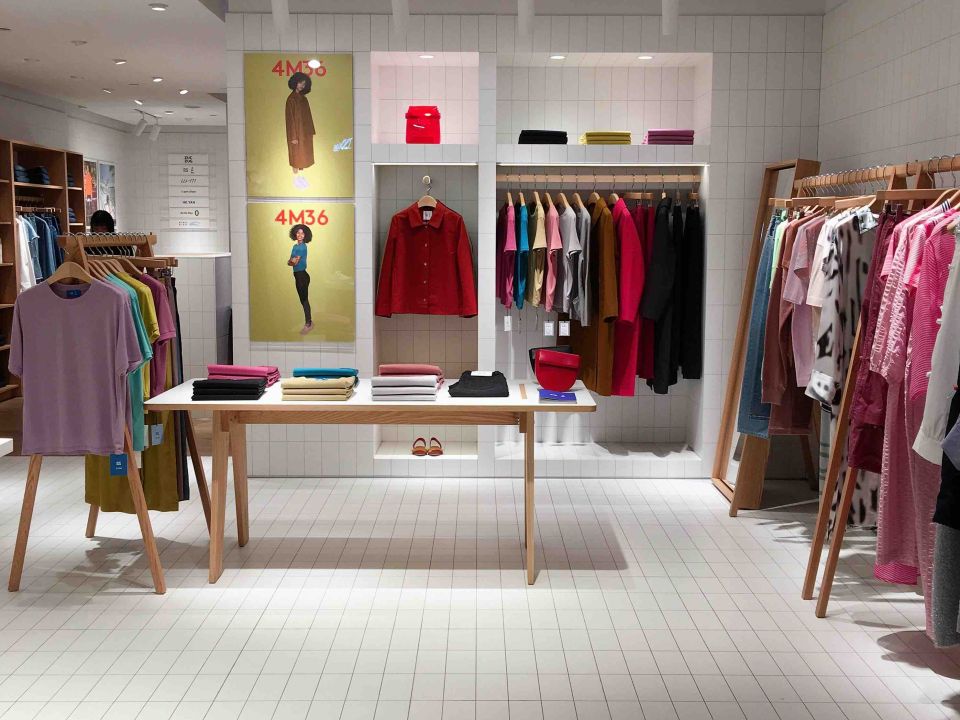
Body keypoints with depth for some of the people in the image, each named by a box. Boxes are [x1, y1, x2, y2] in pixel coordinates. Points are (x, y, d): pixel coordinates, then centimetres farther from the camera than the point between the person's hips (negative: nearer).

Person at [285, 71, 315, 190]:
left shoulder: (303, 98, 8)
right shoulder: (291, 99, -13)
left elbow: (307, 116, 11)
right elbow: (291, 118, -16)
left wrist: (311, 131, 8)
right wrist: (293, 136, -18)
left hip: (305, 131, 7)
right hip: (297, 131, -7)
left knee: (303, 154, 12)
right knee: (297, 154, 1)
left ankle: (299, 175, 22)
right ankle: (296, 178, 11)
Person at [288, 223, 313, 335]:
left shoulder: (303, 246, -14)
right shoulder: (295, 246, 11)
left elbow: (294, 262, -16)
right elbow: (290, 262, 9)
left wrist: (292, 261, 4)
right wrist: (293, 261, -11)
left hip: (302, 275, -9)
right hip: (297, 275, 9)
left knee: (304, 299, -4)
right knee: (302, 299, 14)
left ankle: (308, 324, 1)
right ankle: (309, 320, 23)